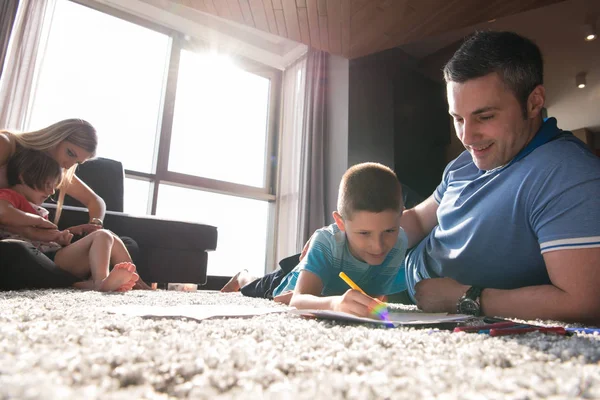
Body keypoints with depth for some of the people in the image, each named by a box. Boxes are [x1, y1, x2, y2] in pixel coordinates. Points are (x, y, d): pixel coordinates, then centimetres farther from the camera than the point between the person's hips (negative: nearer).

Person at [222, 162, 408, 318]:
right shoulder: (326, 241, -45)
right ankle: (242, 278, 62)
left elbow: (378, 296, -31)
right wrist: (334, 302, -77)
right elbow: (298, 299, -57)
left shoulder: (399, 241, -35)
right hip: (289, 283, -3)